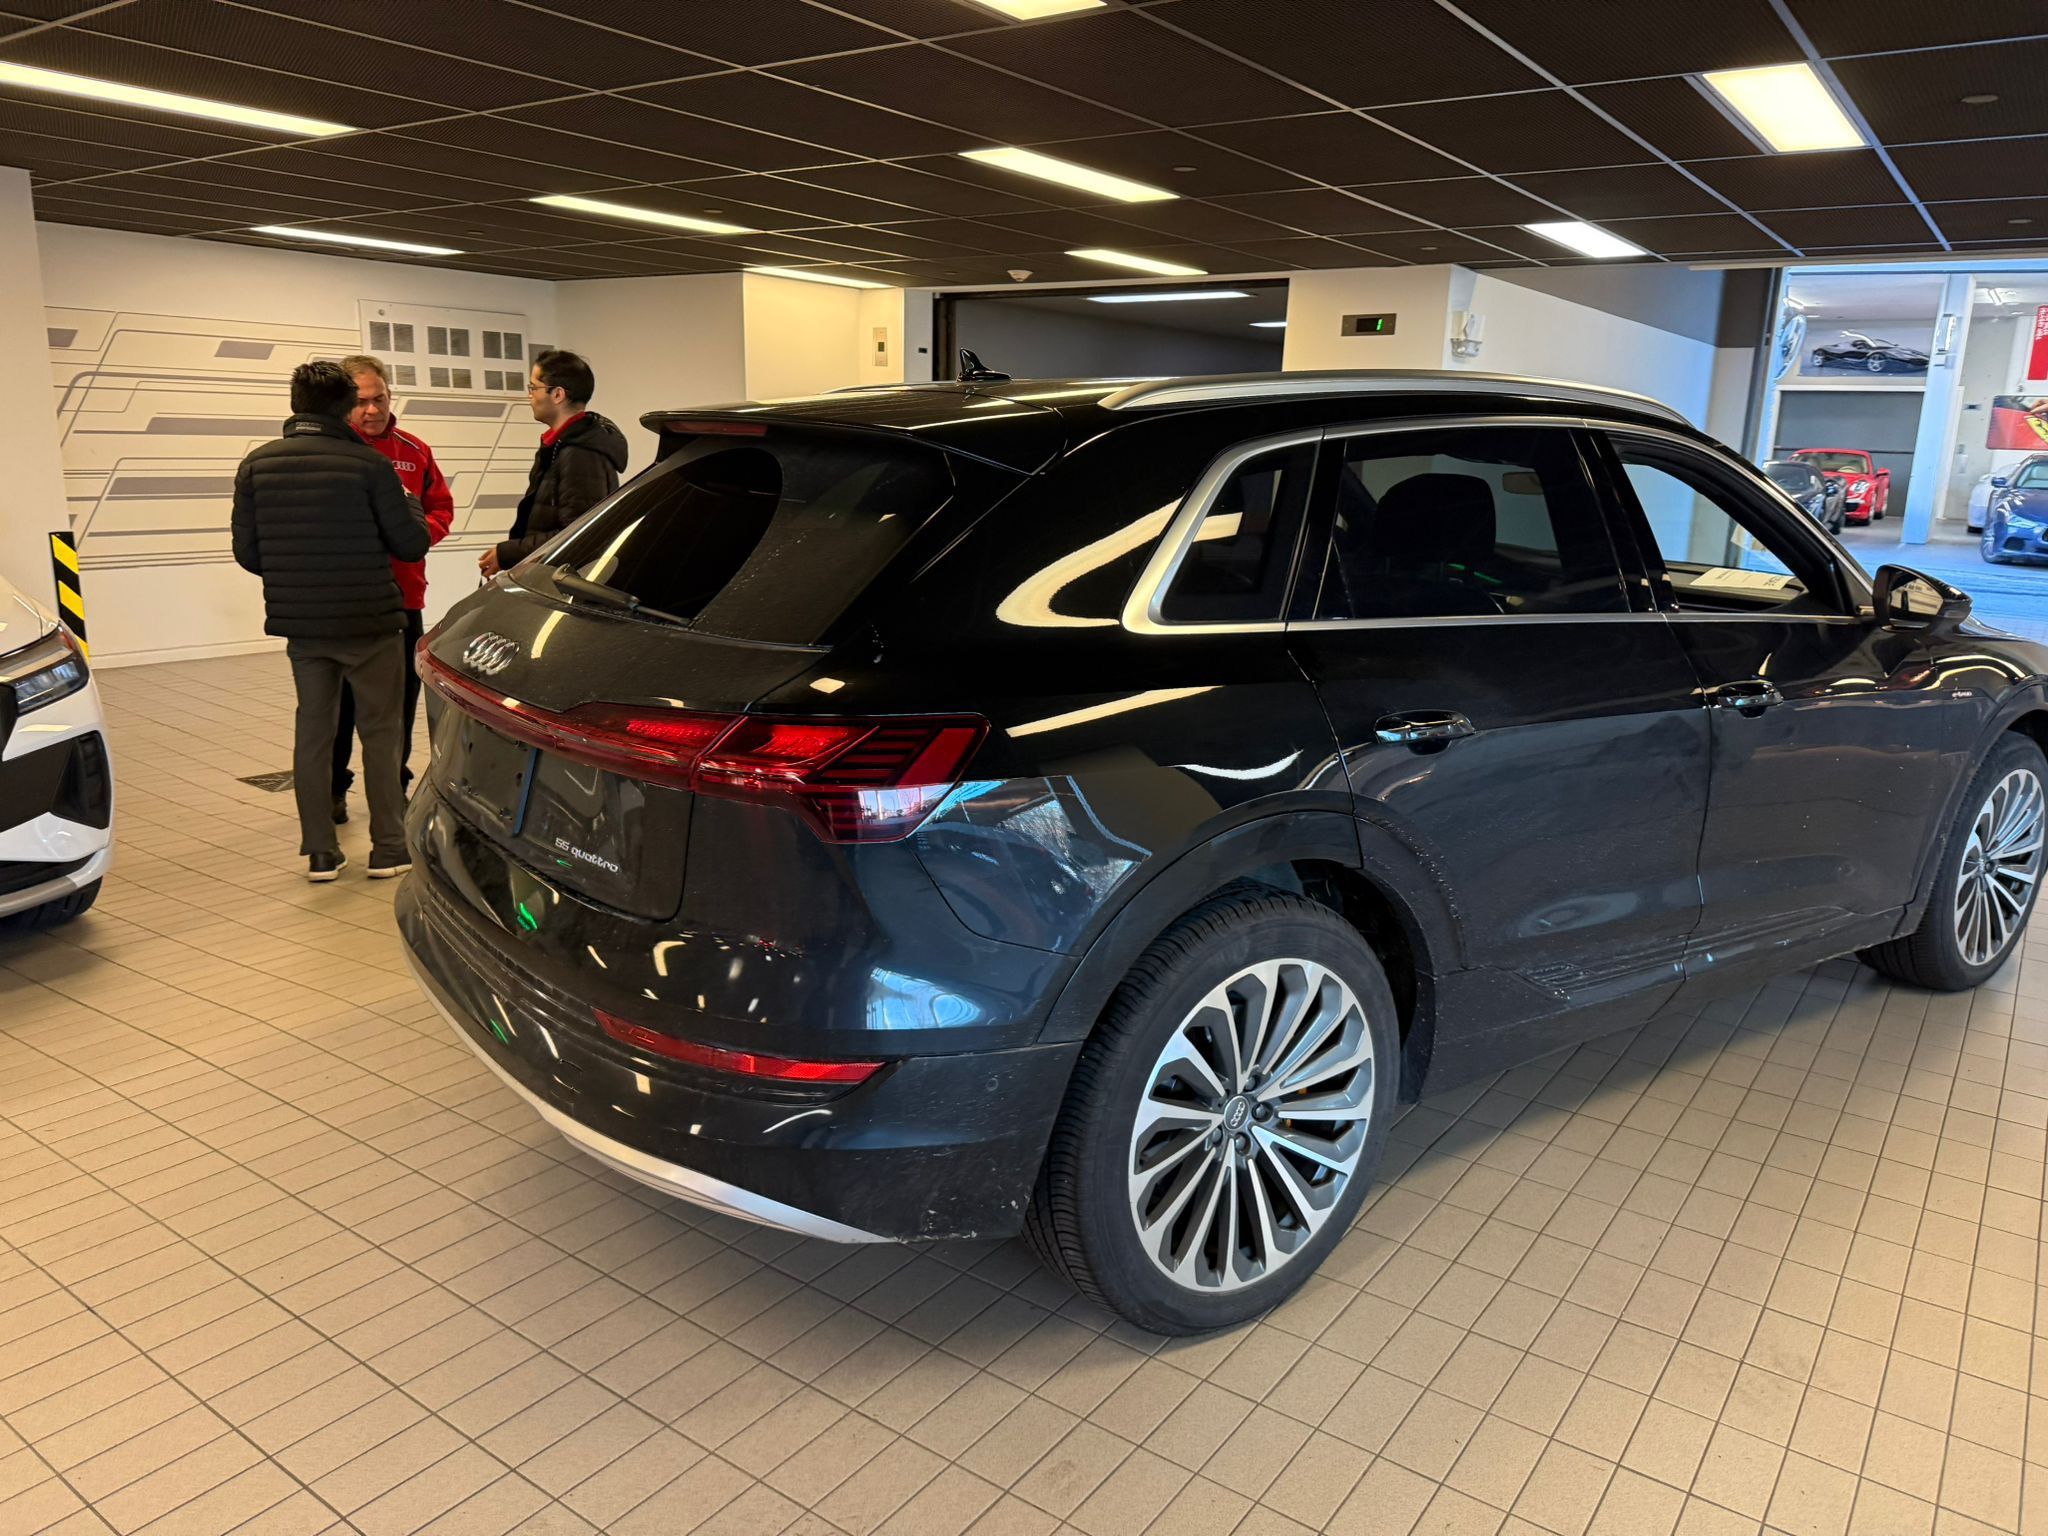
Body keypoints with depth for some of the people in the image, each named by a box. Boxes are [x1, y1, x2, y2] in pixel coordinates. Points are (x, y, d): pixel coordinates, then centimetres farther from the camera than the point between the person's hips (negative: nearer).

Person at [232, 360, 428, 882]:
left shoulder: (257, 465, 1)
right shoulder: (368, 463, -12)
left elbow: (247, 552, 4)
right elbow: (411, 544, -7)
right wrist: (410, 508, 14)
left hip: (301, 624, 4)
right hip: (369, 622, -4)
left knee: (312, 730, 12)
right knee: (379, 731, 7)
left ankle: (320, 852, 14)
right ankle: (389, 847, 10)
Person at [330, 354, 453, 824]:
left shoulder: (414, 451, 8)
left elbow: (442, 509, 12)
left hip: (403, 598, 3)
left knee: (401, 698, 11)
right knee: (339, 701, 4)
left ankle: (394, 786, 25)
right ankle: (332, 788, 18)